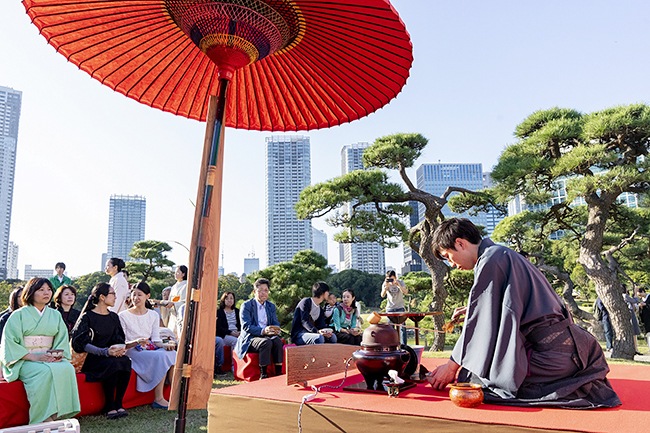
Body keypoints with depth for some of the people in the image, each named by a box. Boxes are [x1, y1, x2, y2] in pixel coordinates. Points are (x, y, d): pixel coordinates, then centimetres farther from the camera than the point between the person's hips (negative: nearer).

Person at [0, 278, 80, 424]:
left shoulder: (55, 315, 16)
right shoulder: (18, 315, 3)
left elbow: (63, 338, 12)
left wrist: (58, 355, -9)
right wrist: (33, 357, -17)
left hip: (50, 359, 4)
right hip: (24, 362, -3)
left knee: (67, 368, -29)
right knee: (46, 371, -35)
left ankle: (62, 415, -24)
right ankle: (44, 419, -28)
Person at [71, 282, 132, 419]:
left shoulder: (113, 317, 13)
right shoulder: (87, 317, -5)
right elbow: (82, 343, -15)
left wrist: (121, 348, -14)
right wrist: (106, 352, -27)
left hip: (109, 355, 5)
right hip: (91, 359, -5)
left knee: (126, 361, -28)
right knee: (113, 363, -34)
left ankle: (118, 403, -18)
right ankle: (109, 407, -22)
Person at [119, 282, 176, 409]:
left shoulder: (153, 315, 14)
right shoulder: (123, 316, 1)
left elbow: (156, 339, 9)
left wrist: (165, 345, -12)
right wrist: (136, 342, -23)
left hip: (151, 349, 4)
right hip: (133, 352, -4)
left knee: (173, 354, -26)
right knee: (160, 357, -32)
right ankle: (158, 399, -27)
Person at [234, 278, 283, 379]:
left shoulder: (271, 306, 15)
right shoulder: (246, 305, -3)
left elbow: (276, 323, 9)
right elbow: (246, 326, -14)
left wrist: (276, 330, -19)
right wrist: (263, 331, -30)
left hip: (267, 336, 4)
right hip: (250, 339, -4)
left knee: (278, 341, -29)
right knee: (266, 343, -34)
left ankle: (279, 373, -25)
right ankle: (263, 374, -27)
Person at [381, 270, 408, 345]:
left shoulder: (400, 282, -6)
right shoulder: (385, 284, -6)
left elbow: (406, 292, -21)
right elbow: (382, 295, -19)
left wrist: (398, 285, -36)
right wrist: (386, 287, -36)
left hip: (400, 308, 0)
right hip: (390, 309, 1)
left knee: (402, 327, -6)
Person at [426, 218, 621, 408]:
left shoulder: (489, 261, -13)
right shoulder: (502, 254, 15)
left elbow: (480, 324, -12)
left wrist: (452, 366, -4)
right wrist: (474, 309, 31)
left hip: (552, 353, -10)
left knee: (470, 378, -16)